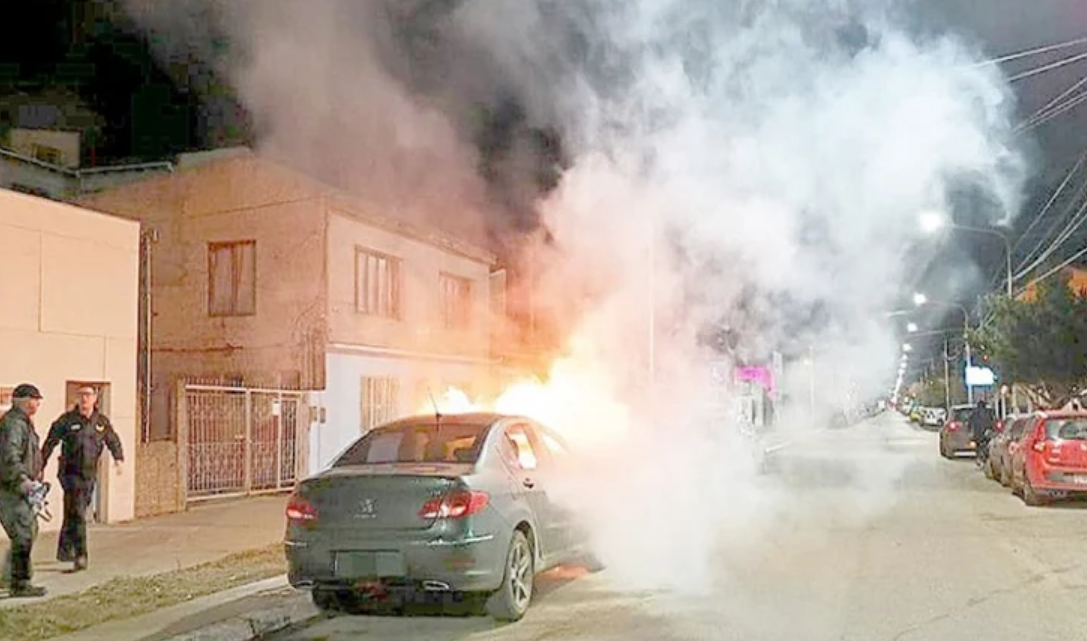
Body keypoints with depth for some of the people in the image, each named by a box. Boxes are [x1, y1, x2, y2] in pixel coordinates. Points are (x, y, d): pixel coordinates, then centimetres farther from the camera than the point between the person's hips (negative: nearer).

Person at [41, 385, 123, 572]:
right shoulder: (67, 420, -6)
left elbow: (113, 441, 18)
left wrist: (118, 458, 1)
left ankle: (64, 551, 31)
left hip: (90, 475, 5)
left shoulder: (102, 421, 6)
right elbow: (50, 443, 0)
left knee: (74, 514, 16)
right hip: (71, 473, -5)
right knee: (76, 515, -13)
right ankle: (80, 555, -13)